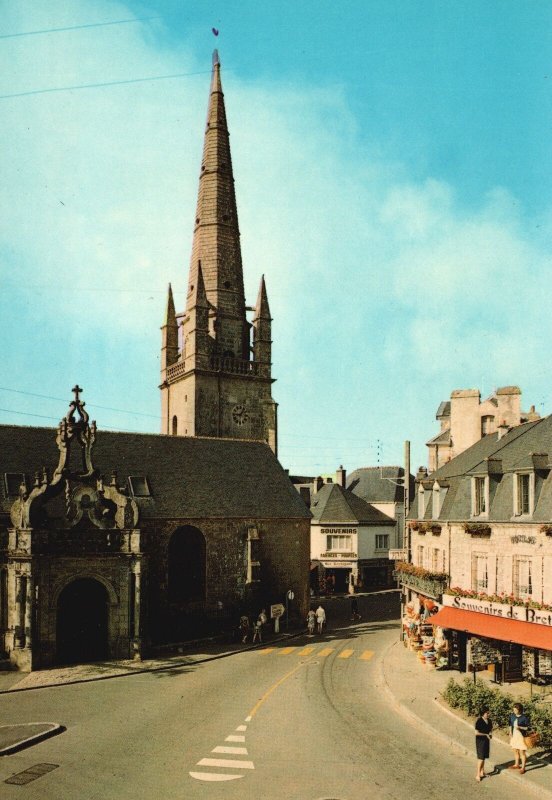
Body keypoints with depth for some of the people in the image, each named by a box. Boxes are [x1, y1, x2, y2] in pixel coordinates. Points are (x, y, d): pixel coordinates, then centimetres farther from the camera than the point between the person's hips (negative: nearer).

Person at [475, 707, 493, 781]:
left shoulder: (489, 721, 2)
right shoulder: (479, 721, -19)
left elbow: (491, 729, 17)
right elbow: (476, 733, -20)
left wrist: (490, 733, -4)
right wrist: (486, 734, -17)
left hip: (487, 740, 7)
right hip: (480, 741, -7)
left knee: (484, 757, 14)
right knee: (481, 757, -7)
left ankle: (482, 772, 26)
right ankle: (478, 774, -2)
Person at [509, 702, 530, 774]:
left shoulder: (524, 717, -17)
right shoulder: (512, 716, -2)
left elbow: (528, 728, -12)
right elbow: (510, 725, 11)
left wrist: (520, 727, -25)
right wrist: (510, 734, 5)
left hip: (521, 736, -6)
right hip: (514, 736, 6)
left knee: (522, 752, 2)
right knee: (515, 751, 19)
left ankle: (523, 768, 16)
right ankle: (516, 764, 37)